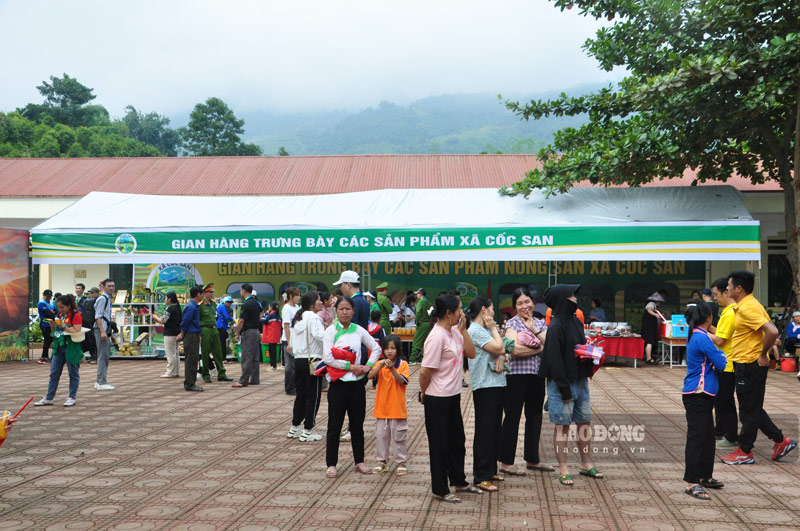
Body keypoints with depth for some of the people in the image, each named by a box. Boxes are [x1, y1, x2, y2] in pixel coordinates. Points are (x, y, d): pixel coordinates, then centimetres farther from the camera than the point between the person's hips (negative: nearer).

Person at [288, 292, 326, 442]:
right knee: (313, 396, -1)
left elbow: (292, 342, 15)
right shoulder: (313, 317, -12)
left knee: (300, 394, 16)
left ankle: (294, 428, 22)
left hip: (298, 360, 8)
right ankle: (307, 431, 2)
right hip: (312, 360, -8)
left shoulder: (297, 318, 14)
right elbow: (320, 336, -29)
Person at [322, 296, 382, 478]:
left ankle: (359, 462, 23)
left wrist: (368, 366, -1)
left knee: (357, 425, 12)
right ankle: (331, 464, 13)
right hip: (338, 383, -3)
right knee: (334, 426, 3)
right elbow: (328, 357, -14)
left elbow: (376, 348, 14)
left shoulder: (359, 330, 5)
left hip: (357, 382, 3)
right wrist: (351, 366, -15)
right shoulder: (331, 330, -6)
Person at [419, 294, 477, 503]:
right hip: (437, 400, -9)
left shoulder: (454, 332, 5)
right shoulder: (437, 337, -23)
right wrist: (424, 393, -5)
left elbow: (471, 353, 5)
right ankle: (440, 490, 20)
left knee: (457, 441, 21)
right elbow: (426, 371, -20)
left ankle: (459, 482, 38)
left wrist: (463, 329, -2)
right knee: (439, 444, 5)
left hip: (453, 396, 9)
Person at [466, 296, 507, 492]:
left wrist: (501, 358, -8)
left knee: (494, 430, 15)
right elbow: (498, 347, -21)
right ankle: (481, 477, 0)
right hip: (485, 386, -10)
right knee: (485, 432, -5)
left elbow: (502, 351, 14)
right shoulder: (474, 331, -13)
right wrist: (494, 329, -6)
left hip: (496, 384, 10)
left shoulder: (485, 330, 17)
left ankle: (490, 470, 25)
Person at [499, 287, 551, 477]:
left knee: (535, 416, 13)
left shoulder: (539, 324, 13)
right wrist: (539, 349, -8)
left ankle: (532, 459, 26)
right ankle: (506, 463, 8)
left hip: (537, 375, 6)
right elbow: (515, 350, -19)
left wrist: (534, 329, -9)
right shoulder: (512, 324, -5)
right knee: (512, 418, 0)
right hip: (517, 375, -6)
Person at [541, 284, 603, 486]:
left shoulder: (575, 321, 10)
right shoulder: (556, 326, -15)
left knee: (584, 422, 13)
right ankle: (563, 469, 8)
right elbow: (554, 359, -18)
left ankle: (586, 464, 25)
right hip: (563, 383, -8)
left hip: (580, 381, 8)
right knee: (563, 425, 0)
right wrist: (564, 388, -19)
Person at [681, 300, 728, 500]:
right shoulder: (702, 338, -18)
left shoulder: (696, 337, 13)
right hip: (697, 395, -10)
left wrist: (719, 356, -9)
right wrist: (722, 356, 6)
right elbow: (721, 363, -15)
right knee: (696, 437, -6)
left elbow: (716, 355, 13)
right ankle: (692, 483, -2)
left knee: (707, 436, 17)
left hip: (703, 395, 10)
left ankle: (705, 476, 27)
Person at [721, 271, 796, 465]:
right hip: (745, 364, 10)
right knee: (753, 409, 18)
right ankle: (781, 441, 25)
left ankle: (745, 452, 11)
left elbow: (772, 332, -29)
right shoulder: (750, 304, 11)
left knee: (749, 411, 1)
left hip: (749, 366, -10)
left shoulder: (747, 308, -20)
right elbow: (770, 328, 20)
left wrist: (762, 355, -19)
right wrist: (762, 351, 17)